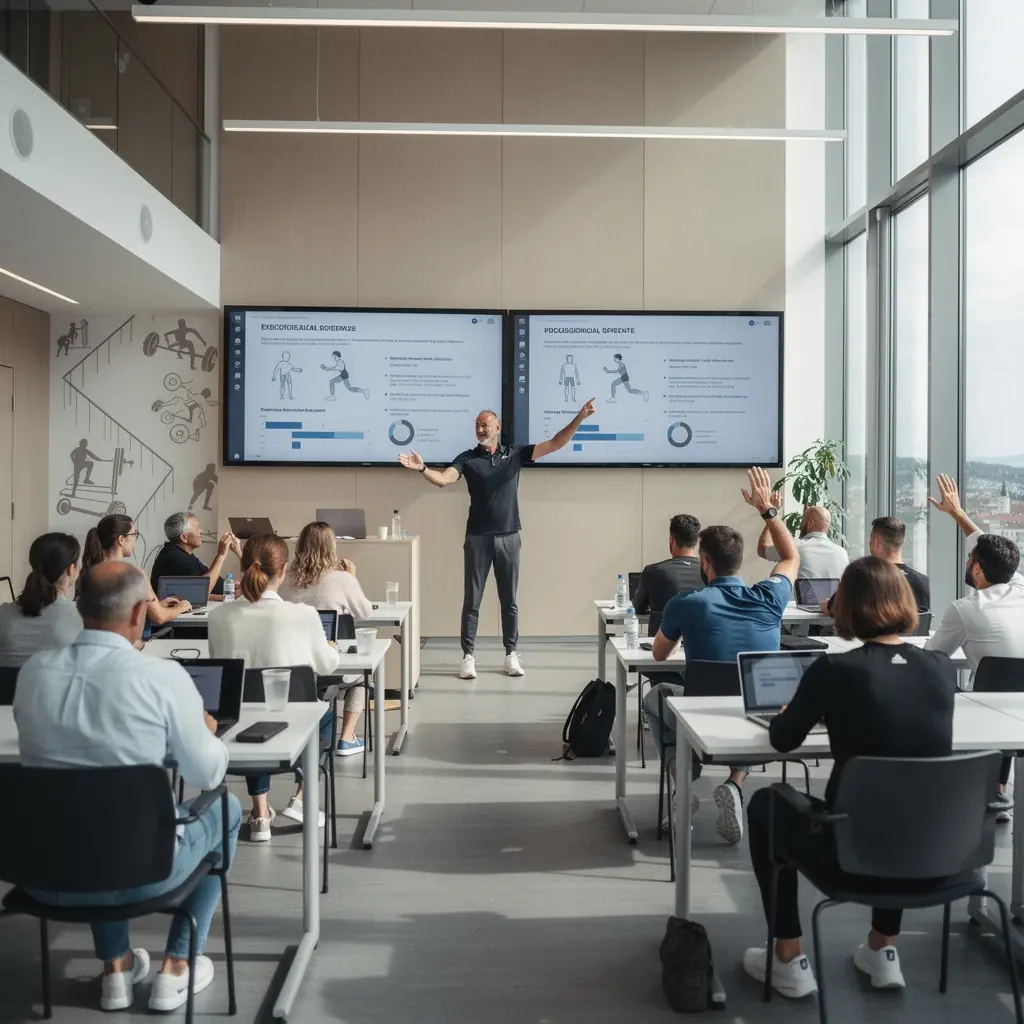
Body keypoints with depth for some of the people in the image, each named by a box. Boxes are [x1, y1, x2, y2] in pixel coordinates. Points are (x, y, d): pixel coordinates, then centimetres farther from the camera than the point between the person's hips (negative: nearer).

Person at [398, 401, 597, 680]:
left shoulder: (516, 454, 4)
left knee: (509, 600, 9)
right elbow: (444, 479, -16)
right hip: (477, 538, -1)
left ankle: (511, 654, 18)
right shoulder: (467, 458, 0)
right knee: (472, 599, 2)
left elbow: (555, 444, 0)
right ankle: (468, 656, 8)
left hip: (509, 537, 1)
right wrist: (422, 468, -35)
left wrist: (579, 418, -10)